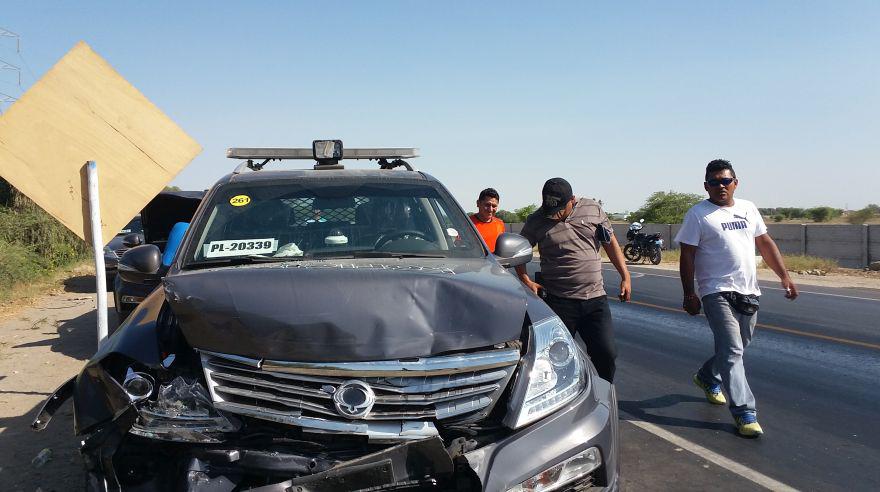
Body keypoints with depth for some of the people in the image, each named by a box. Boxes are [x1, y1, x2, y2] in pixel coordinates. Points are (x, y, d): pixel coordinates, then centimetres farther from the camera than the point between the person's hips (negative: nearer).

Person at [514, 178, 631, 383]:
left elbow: (611, 243, 13)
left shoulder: (593, 208, 4)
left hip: (595, 298, 2)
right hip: (559, 302, -2)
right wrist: (527, 281, -5)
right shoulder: (536, 222, -2)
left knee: (606, 354, 1)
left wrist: (625, 276, 10)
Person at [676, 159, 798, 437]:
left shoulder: (748, 209, 12)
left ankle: (707, 377, 42)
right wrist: (689, 295, -12)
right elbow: (687, 257, -7)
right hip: (717, 292, -6)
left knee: (737, 347, 17)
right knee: (732, 350, -11)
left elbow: (765, 244, 16)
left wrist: (784, 276, 8)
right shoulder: (698, 214, -5)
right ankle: (744, 412, -9)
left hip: (748, 292, 6)